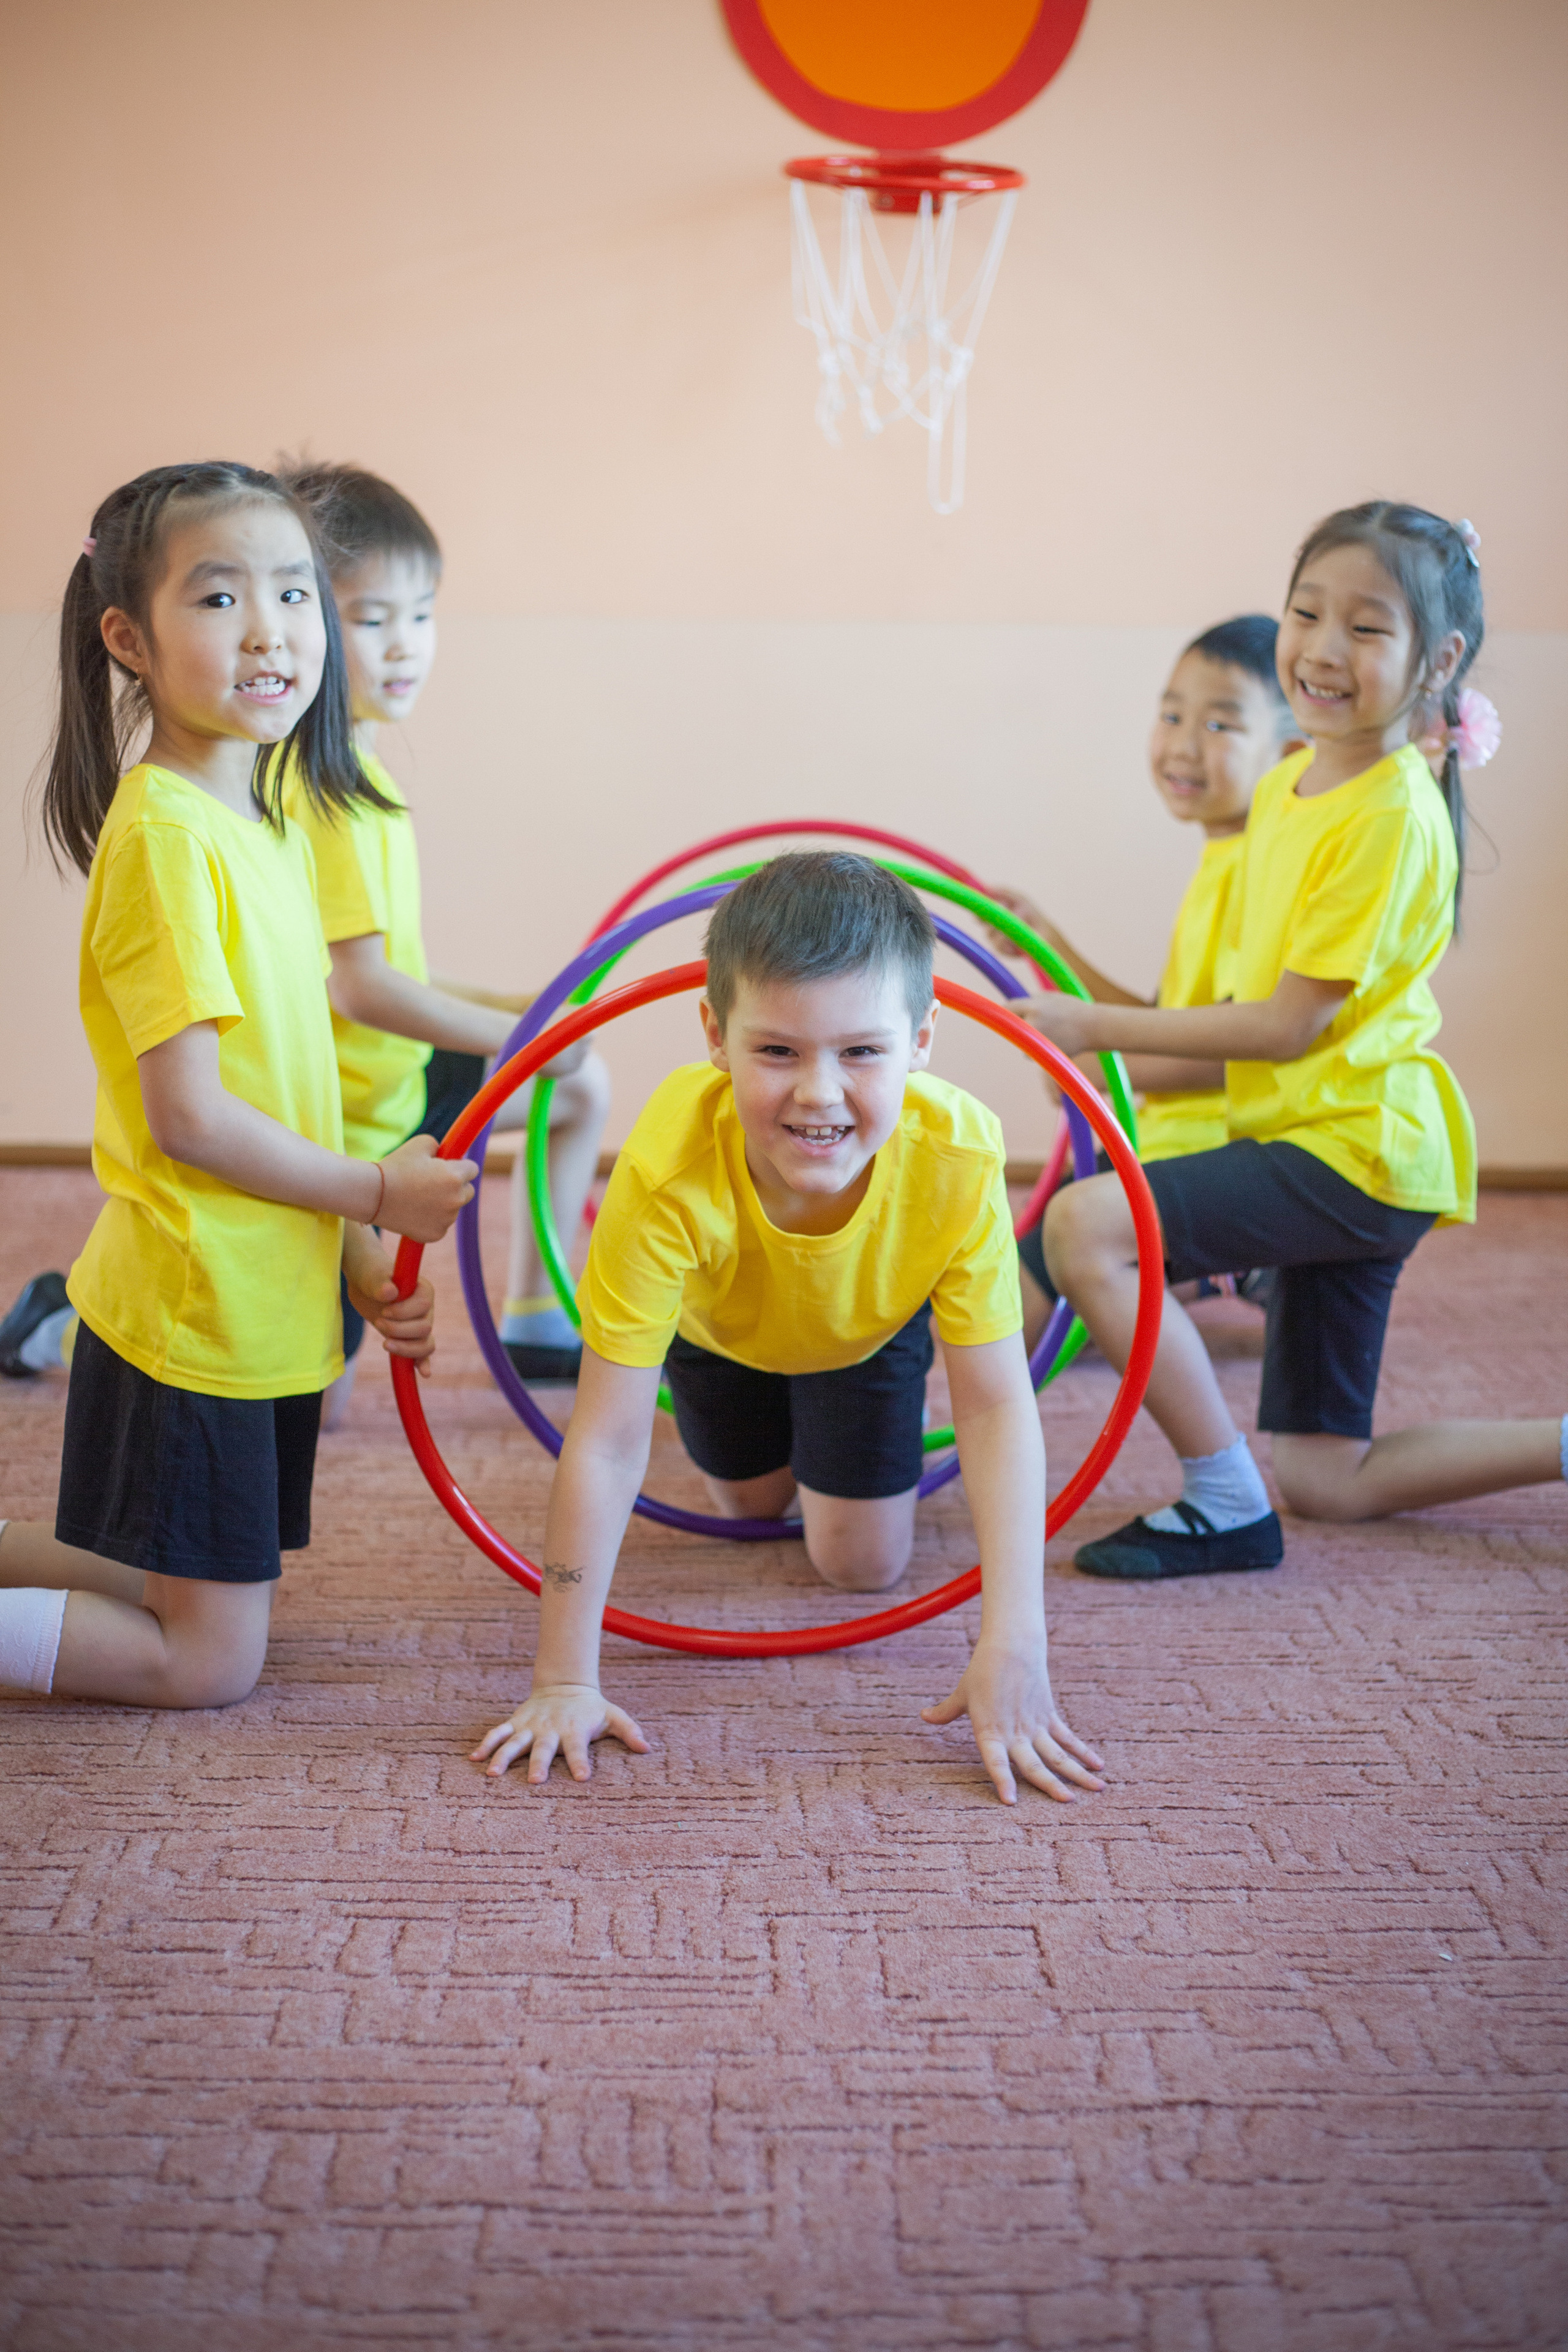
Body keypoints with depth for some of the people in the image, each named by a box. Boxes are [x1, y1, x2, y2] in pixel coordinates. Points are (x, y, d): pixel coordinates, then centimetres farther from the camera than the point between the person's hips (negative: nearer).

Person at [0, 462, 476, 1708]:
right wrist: (376, 1194, -10)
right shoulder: (166, 833, -20)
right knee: (210, 1663, 1)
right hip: (191, 1311, -9)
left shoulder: (268, 823, 9)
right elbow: (188, 1118, -21)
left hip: (265, 1306, 9)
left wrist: (361, 1258, 8)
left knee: (210, 1596, 20)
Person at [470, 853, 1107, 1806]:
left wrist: (1014, 1649, -45)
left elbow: (998, 1408, -36)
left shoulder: (960, 1161, -44)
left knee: (863, 1564, 3)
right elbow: (608, 1441, -42)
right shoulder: (670, 1173, -48)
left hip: (872, 1327, 0)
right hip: (717, 1323, 0)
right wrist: (566, 1681, -41)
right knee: (751, 1504, 23)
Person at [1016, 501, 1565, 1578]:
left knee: (1085, 1225, -22)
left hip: (1358, 1149, -9)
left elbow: (1291, 1023, -19)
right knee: (1325, 1478, 12)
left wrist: (1104, 1027, -13)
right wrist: (1136, 1063, 10)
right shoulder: (1287, 786, 10)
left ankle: (1228, 1509, -12)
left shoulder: (1394, 816, -18)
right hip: (1321, 1139, 9)